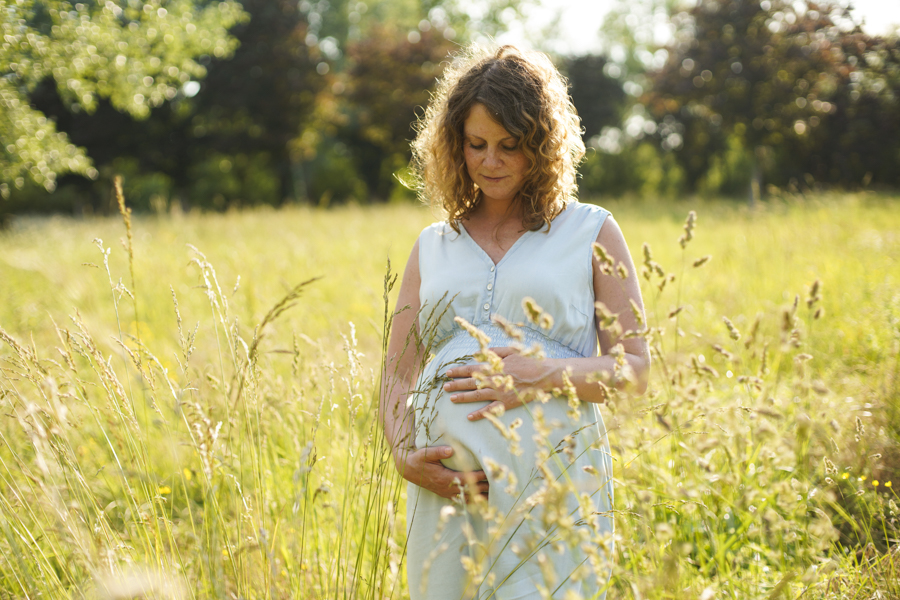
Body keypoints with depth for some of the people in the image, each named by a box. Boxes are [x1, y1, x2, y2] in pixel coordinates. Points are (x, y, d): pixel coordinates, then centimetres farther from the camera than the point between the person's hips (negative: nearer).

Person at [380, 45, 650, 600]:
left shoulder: (591, 234, 10)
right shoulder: (432, 247, 18)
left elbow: (634, 369, 5)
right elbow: (398, 374, 15)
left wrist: (546, 374, -13)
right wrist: (405, 455, -5)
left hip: (553, 483, -3)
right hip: (448, 488, 3)